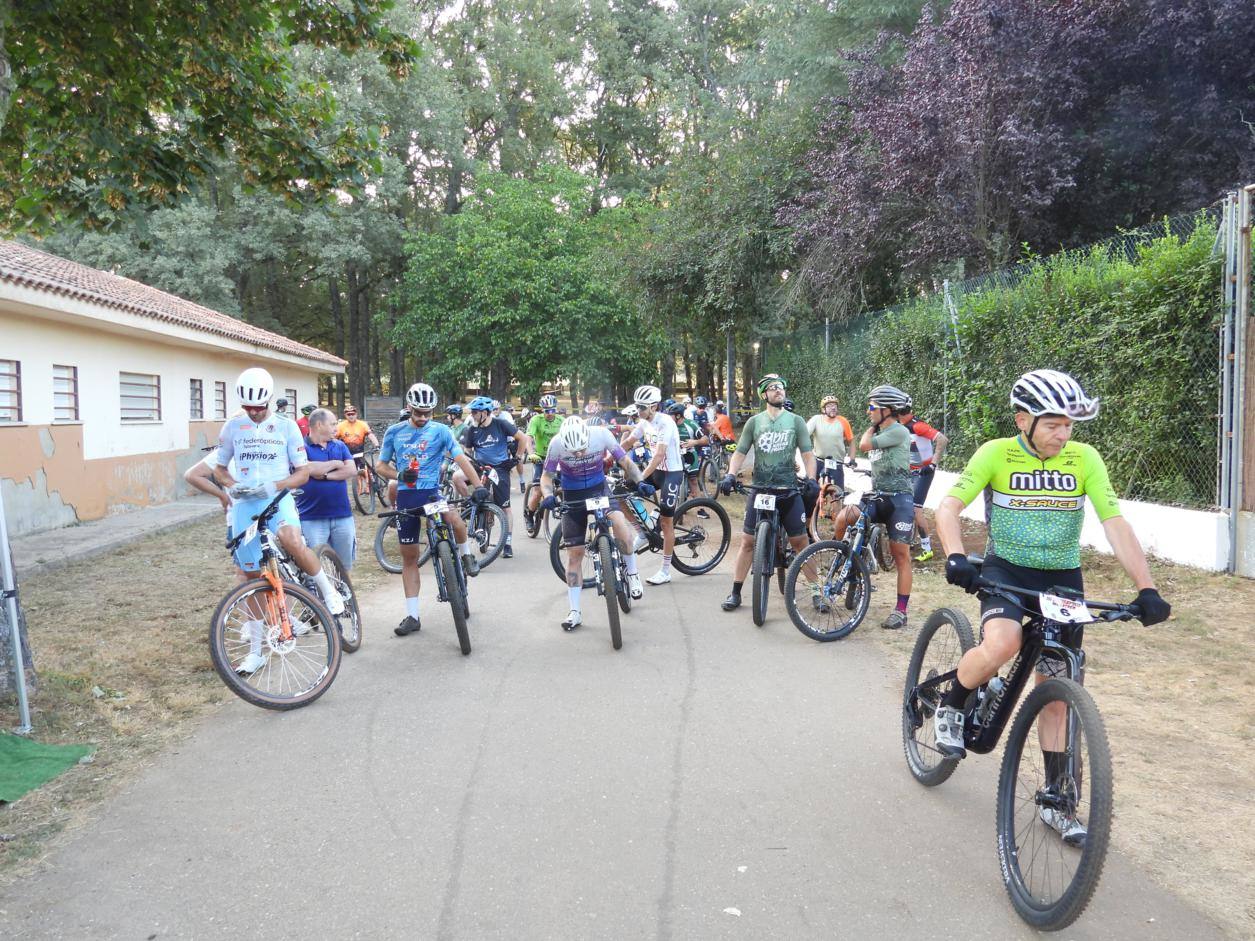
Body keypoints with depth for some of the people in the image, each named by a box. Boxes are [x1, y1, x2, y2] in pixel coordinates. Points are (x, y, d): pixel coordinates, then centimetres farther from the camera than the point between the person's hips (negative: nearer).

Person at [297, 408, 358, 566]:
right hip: (312, 517, -4)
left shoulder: (340, 446, 13)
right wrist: (336, 463, -3)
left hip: (342, 515, 5)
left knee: (344, 566, 12)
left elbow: (352, 470, -1)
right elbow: (309, 469, -19)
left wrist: (325, 475, -12)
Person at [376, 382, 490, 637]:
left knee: (455, 519, -34)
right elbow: (381, 466, 10)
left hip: (431, 492, -2)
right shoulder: (394, 432, 6)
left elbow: (461, 459, -10)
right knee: (409, 556, 5)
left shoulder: (440, 431, -1)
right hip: (406, 497, 2)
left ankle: (466, 554, 0)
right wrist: (399, 475, -11)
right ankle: (412, 616, 14)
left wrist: (478, 485, -24)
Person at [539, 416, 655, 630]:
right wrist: (548, 496, -31)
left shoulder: (601, 435, -23)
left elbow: (625, 462, -13)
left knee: (619, 520, -31)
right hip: (573, 495, 0)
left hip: (599, 488, 0)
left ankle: (632, 572, -8)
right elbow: (546, 476, -11)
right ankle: (574, 612, 11)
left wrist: (640, 482, -29)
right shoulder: (557, 443, -23)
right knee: (574, 552, 1)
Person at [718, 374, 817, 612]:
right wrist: (730, 475, -14)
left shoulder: (796, 421, 4)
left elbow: (807, 454, 2)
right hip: (760, 489, 1)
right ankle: (735, 593, 11)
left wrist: (811, 479, -14)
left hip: (789, 490, 0)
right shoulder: (754, 422, 5)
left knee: (800, 542, 1)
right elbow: (740, 453, 3)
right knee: (748, 541, 2)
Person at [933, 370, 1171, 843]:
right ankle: (952, 705, -2)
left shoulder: (1085, 459, -9)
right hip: (1005, 570, -2)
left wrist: (1146, 589, -22)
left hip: (1063, 578, 2)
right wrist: (956, 558, -35)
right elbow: (949, 507, -17)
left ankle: (1055, 800, 20)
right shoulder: (996, 454, -12)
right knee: (1002, 643, -33)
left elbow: (1115, 524, -12)